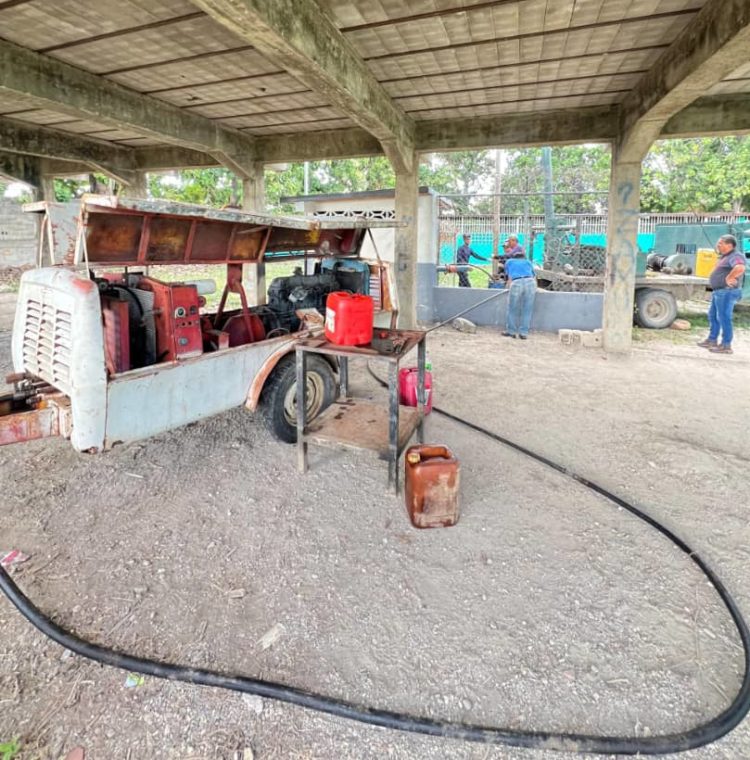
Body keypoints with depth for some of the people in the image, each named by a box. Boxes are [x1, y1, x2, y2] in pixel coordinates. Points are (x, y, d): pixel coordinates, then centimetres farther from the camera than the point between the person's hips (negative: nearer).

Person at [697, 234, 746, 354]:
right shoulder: (724, 256, 16)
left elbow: (740, 268, -38)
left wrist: (728, 278, -27)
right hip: (718, 291, 11)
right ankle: (712, 340, 28)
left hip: (727, 292, -11)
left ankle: (726, 346, -2)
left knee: (724, 318, -7)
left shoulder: (735, 256, -16)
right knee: (713, 315, 18)